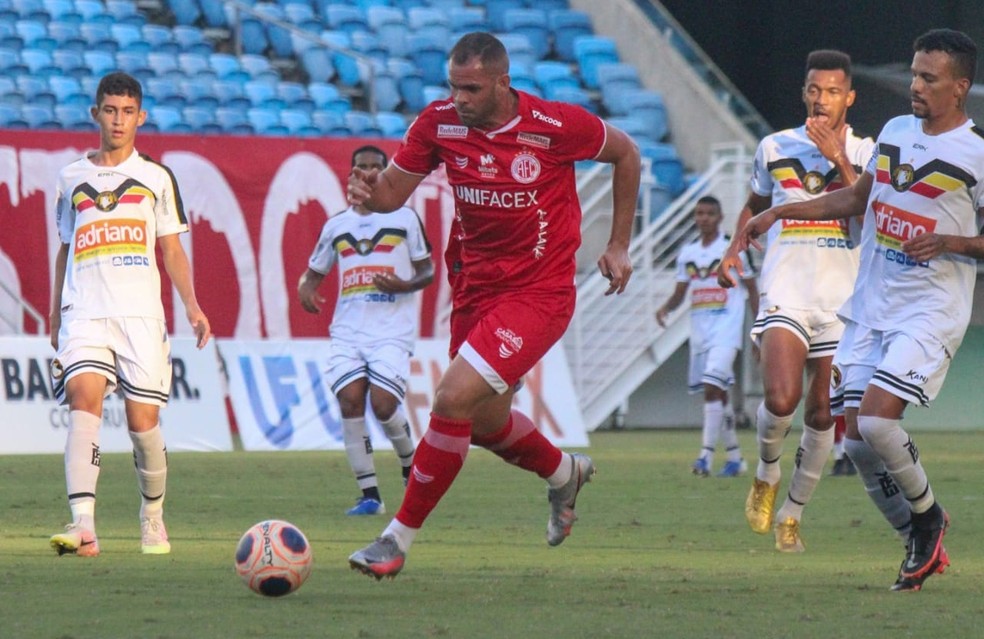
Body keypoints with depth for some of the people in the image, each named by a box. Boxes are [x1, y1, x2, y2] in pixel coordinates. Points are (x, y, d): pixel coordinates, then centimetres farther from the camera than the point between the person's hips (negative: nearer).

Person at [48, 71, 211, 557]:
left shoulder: (156, 177, 12)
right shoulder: (72, 178, 16)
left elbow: (172, 249, 13)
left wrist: (192, 305, 0)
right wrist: (54, 317, 21)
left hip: (141, 314, 0)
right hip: (84, 312, 0)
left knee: (143, 420, -3)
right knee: (84, 398, -22)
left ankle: (153, 515, 24)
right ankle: (83, 525, -33)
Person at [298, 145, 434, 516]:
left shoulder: (404, 217, 6)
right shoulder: (337, 225, 15)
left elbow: (427, 272, 7)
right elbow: (315, 270, 23)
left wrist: (404, 285, -14)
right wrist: (305, 287, 0)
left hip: (393, 329, -3)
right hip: (348, 329, 3)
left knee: (383, 404, -17)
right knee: (350, 400, -14)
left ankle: (410, 465, 15)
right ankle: (370, 495, -8)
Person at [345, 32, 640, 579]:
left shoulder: (556, 126, -17)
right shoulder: (439, 123, -8)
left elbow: (625, 153, 1)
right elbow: (394, 188, -2)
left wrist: (619, 245, 2)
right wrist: (371, 190, -27)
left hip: (538, 292, -6)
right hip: (477, 285, 6)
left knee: (453, 400, -20)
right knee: (485, 421, 18)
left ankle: (399, 538, -11)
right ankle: (564, 473, 51)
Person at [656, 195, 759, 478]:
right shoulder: (687, 253, 12)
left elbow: (752, 290, 3)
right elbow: (680, 293, 17)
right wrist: (665, 308, -5)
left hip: (726, 329, -6)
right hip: (699, 331, 6)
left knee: (712, 388, -19)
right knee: (717, 394, 11)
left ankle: (706, 455, -21)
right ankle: (735, 457, 22)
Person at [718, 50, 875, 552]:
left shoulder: (866, 154, 4)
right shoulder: (775, 148, 8)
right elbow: (756, 204, 25)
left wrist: (839, 159, -16)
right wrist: (734, 250, 10)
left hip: (840, 300, 1)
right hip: (785, 292, -1)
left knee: (821, 414, 2)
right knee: (780, 401, -21)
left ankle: (792, 514, 20)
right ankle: (766, 473, 10)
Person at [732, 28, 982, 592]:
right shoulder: (895, 132, 12)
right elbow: (859, 197, 27)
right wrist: (778, 213, 23)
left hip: (931, 312, -7)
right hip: (871, 308, 7)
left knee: (876, 420, -21)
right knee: (859, 439, 0)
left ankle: (928, 514, 6)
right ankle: (922, 545, 16)